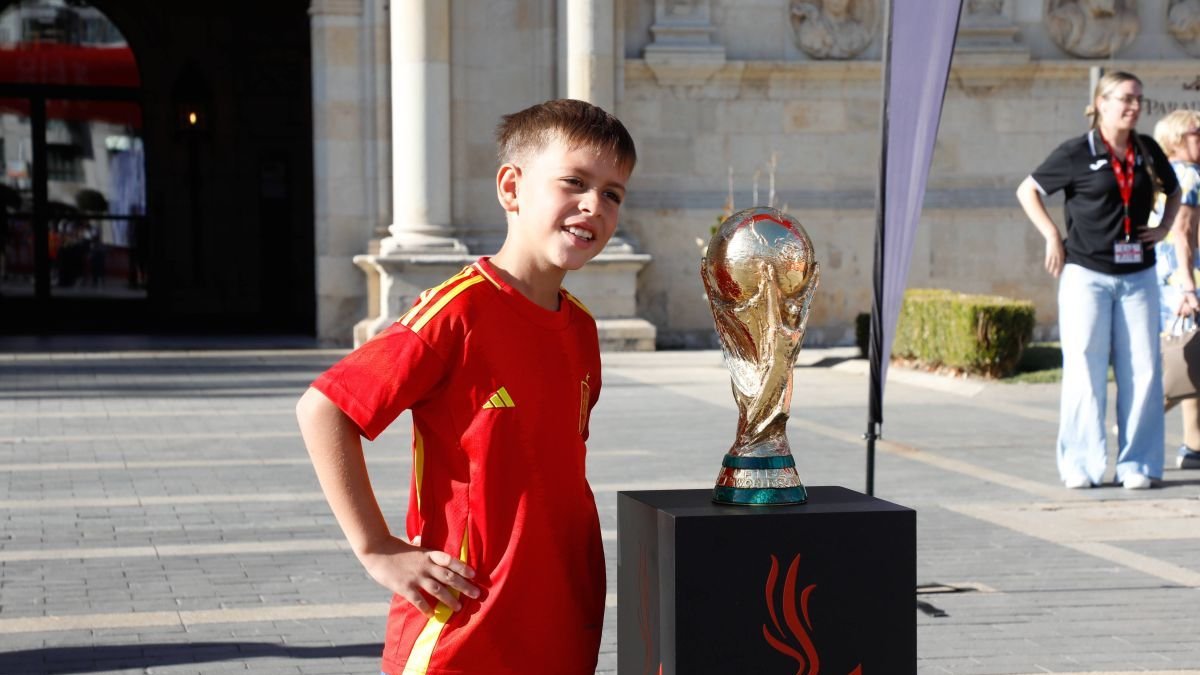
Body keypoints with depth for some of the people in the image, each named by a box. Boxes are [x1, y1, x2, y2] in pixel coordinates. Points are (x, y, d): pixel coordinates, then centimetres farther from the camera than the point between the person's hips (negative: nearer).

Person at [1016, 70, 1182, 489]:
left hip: (1137, 277, 4)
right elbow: (1027, 191, 4)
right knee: (1084, 368, -3)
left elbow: (1173, 190, 27)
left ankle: (1137, 464, 7)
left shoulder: (1147, 152, 9)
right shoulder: (1077, 154, -3)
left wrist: (1164, 227, 11)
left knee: (1142, 369, 0)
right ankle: (1080, 464, 3)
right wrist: (1052, 236, -3)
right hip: (1087, 275, -4)